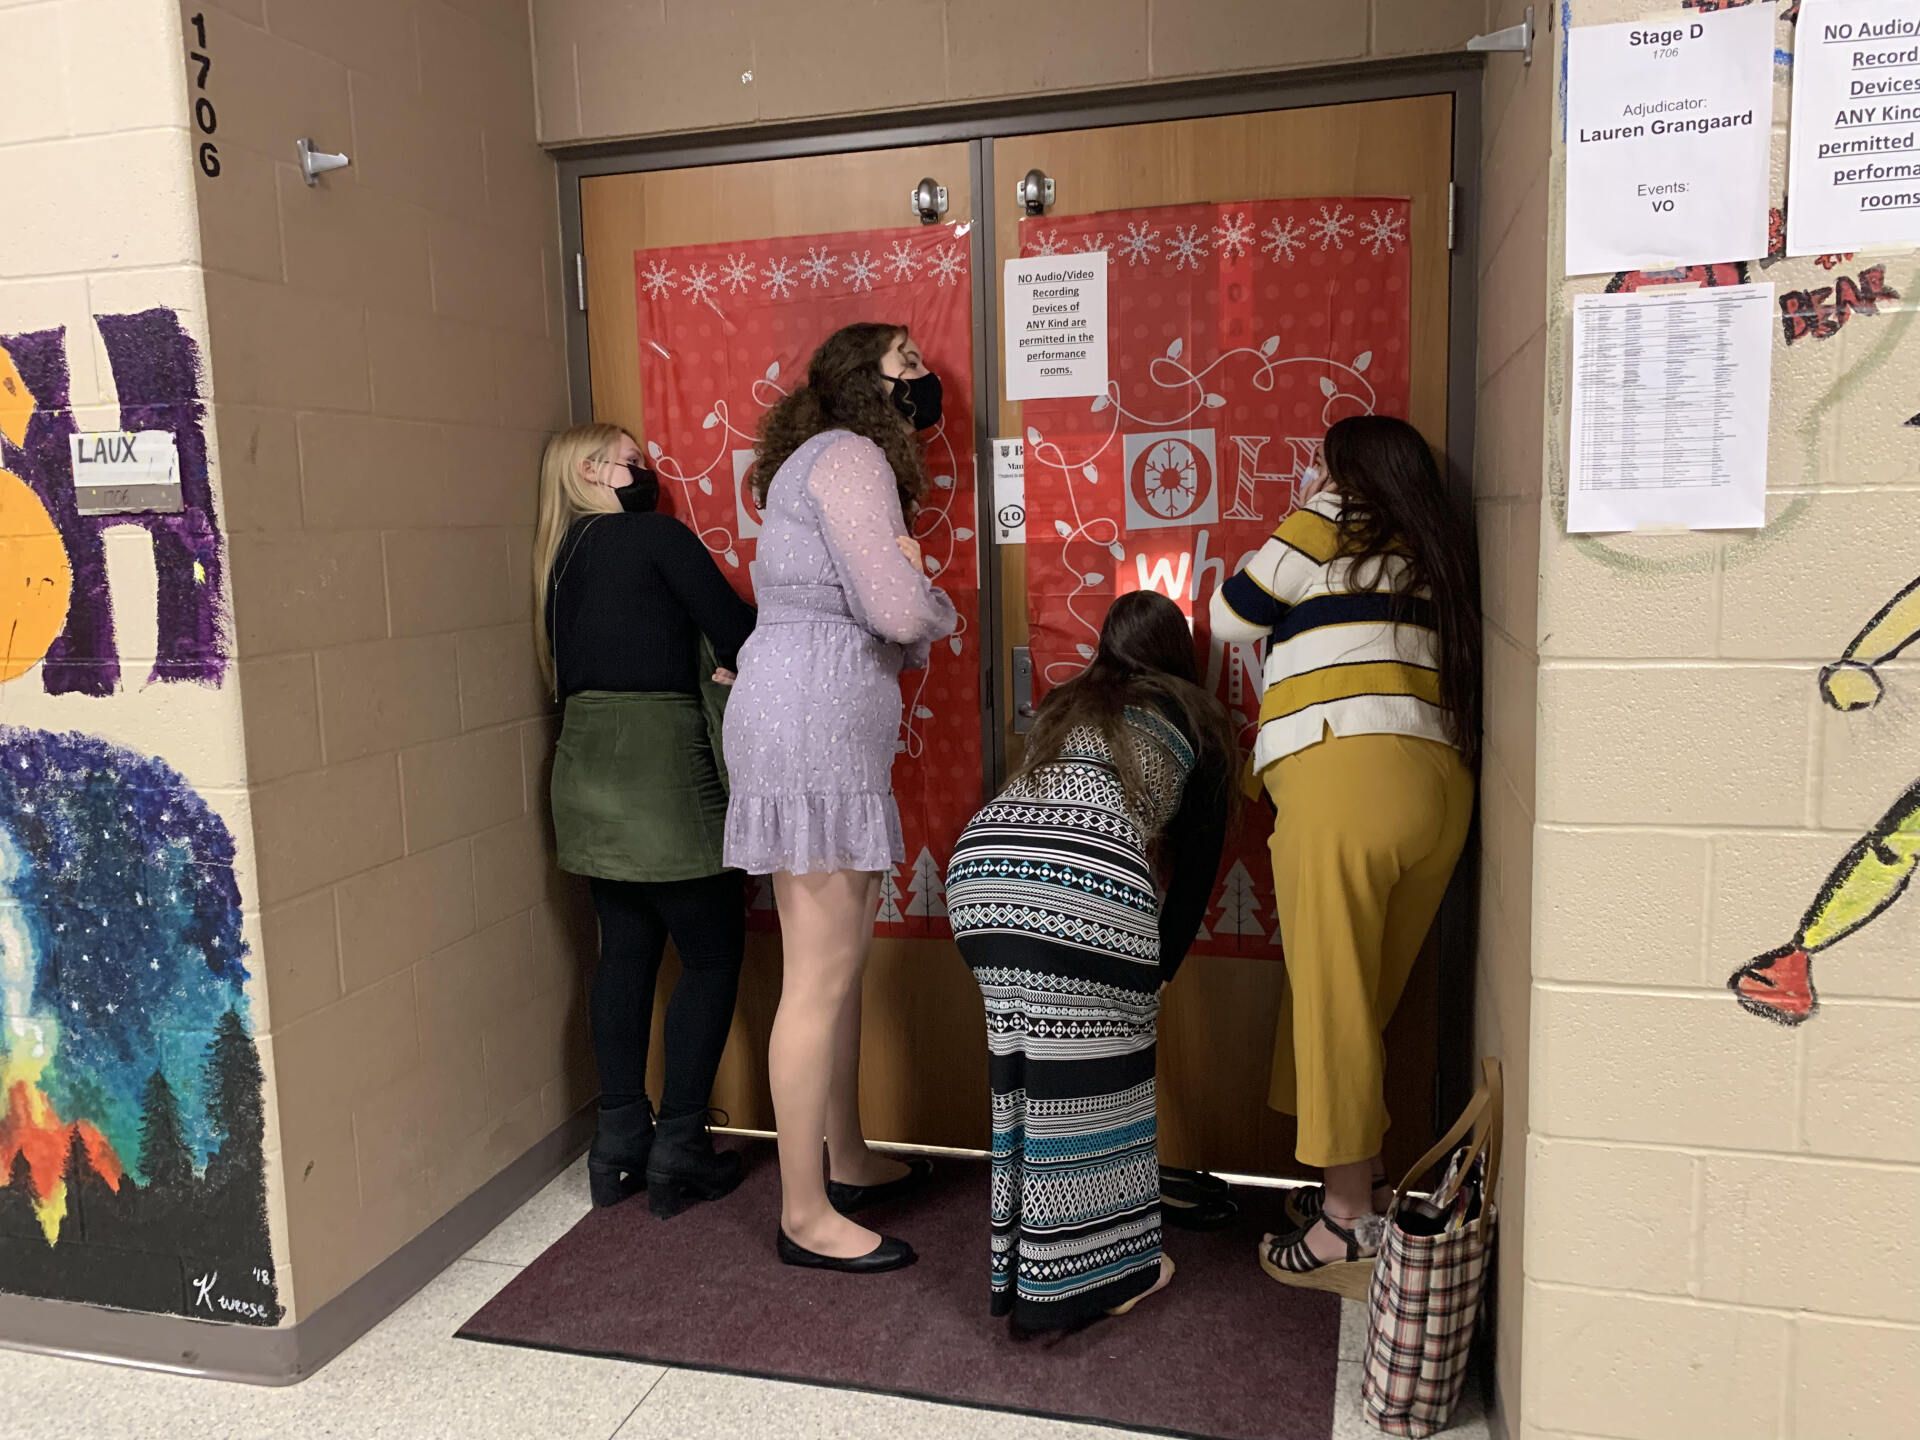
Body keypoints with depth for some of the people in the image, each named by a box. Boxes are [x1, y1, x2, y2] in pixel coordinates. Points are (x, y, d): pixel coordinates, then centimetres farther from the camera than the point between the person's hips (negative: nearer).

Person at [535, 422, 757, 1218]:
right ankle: (678, 1154, 6)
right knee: (713, 955, 4)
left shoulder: (562, 561, 15)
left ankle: (619, 1149, 19)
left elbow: (570, 673, 14)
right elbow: (740, 634, -10)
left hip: (587, 772, 7)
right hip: (661, 772, -7)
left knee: (626, 952, 14)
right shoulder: (658, 537, -7)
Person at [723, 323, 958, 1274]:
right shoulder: (848, 456, -9)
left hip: (833, 737, 10)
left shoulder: (842, 461, 23)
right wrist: (938, 607, 1)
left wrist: (906, 590, -3)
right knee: (820, 978, -5)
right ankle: (805, 1216, 5)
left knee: (840, 964, 16)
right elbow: (898, 609, -19)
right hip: (811, 736, -10)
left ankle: (847, 1162, 30)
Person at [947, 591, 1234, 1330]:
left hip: (977, 866, 5)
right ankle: (1089, 1273, 20)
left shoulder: (1065, 705, 33)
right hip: (1087, 883, -5)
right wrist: (1161, 967, 33)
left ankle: (1020, 1264, 27)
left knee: (1024, 1071, 16)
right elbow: (1197, 861, 23)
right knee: (1090, 1082, 8)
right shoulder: (1197, 722, 23)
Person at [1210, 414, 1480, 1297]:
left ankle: (1352, 1221, 6)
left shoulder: (1328, 531, 4)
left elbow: (1232, 618, 11)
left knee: (1331, 1001, -1)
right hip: (1441, 786, 7)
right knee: (1363, 1001, 16)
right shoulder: (1440, 556, 21)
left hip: (1344, 778, -7)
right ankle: (1357, 1178, 25)